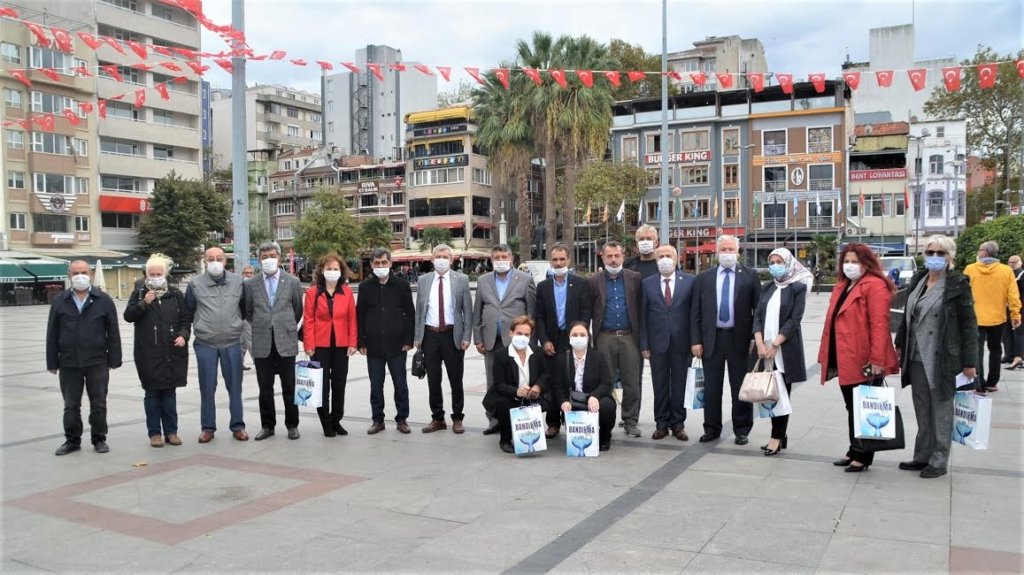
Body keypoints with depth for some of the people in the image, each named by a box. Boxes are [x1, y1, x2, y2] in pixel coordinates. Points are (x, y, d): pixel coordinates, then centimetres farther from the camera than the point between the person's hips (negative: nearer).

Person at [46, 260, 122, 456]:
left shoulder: (104, 300, 1)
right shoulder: (59, 302, 6)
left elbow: (113, 333, 0)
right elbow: (52, 335, 7)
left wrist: (114, 359, -4)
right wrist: (52, 362, 3)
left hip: (97, 363, -2)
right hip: (69, 364, 2)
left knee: (98, 404, 5)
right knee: (71, 405, 9)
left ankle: (99, 439, 17)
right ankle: (72, 440, 21)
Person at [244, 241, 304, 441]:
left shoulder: (292, 282, 2)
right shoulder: (251, 284, 5)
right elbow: (248, 312, 15)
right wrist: (261, 327, 13)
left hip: (286, 342, -1)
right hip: (262, 344, 1)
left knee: (289, 387, 5)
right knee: (265, 388, 8)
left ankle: (292, 425, 16)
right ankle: (267, 426, 18)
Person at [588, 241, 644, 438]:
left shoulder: (634, 278, 5)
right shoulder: (594, 281, 4)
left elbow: (640, 308, 5)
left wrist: (641, 336, 1)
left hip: (629, 337, 0)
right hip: (605, 338, 0)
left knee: (632, 382, 4)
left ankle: (631, 421, 14)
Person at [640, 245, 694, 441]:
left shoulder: (690, 281, 1)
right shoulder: (647, 283, 4)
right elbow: (643, 315, 3)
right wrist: (644, 344, -2)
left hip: (681, 343, 0)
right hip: (657, 343, 1)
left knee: (679, 385, 7)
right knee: (660, 386, 7)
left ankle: (678, 424, 17)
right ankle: (662, 424, 16)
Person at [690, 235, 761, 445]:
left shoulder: (750, 276, 2)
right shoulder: (704, 277, 7)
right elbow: (696, 312, 5)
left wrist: (755, 338, -6)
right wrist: (695, 341, -2)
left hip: (739, 338, -1)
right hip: (711, 338, 2)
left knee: (740, 387, 6)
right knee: (711, 387, 8)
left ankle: (742, 430, 18)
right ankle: (712, 429, 21)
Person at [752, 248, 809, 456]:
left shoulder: (797, 288, -2)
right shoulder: (767, 289, 14)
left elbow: (794, 320, -9)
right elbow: (757, 316, 8)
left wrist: (774, 345, -15)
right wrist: (760, 343, -8)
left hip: (786, 349, -5)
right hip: (765, 348, 5)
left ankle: (777, 437, 4)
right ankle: (780, 436, 14)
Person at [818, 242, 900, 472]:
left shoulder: (874, 286, -12)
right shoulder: (841, 286, 16)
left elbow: (879, 324, -19)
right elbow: (833, 320, 17)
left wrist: (877, 359, -24)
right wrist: (826, 355, 13)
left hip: (864, 362, -8)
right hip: (844, 360, 9)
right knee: (851, 408, 17)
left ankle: (863, 456, 14)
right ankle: (854, 451, 28)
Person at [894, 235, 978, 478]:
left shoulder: (958, 285, -7)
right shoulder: (918, 280, 9)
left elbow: (969, 325, -8)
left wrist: (969, 362, -10)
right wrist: (900, 345, 18)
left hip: (943, 359, -5)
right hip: (917, 357, 5)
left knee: (941, 411, 5)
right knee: (922, 411, 13)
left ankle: (938, 462, 15)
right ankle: (922, 456, 24)